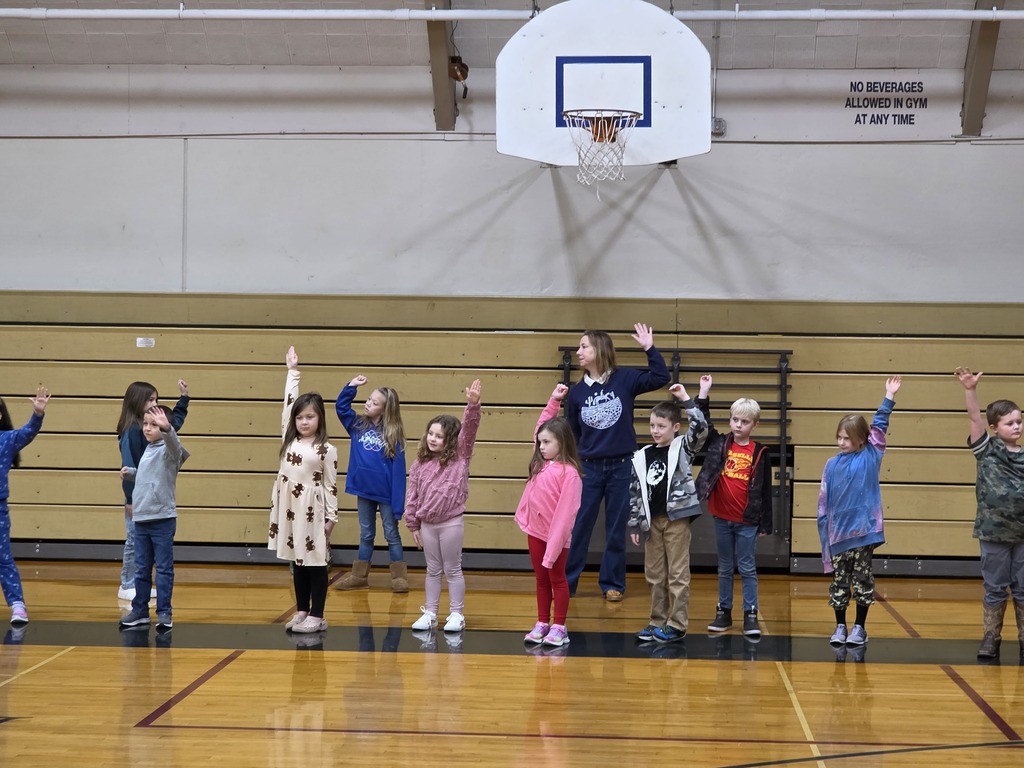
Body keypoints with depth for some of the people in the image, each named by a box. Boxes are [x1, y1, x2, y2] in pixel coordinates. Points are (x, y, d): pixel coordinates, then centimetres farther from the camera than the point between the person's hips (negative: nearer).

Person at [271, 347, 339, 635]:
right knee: (297, 561, 11)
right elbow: (288, 403, 11)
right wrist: (292, 371, 17)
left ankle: (317, 616, 6)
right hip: (289, 508, 5)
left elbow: (331, 485, -5)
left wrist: (331, 517, -8)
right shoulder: (289, 440, 6)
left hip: (312, 510, -5)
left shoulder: (326, 450, -6)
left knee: (315, 562, 2)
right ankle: (302, 611, 19)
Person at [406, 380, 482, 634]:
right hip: (427, 524, 4)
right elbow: (413, 495, 8)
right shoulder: (421, 463, 4)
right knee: (432, 570, 14)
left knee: (453, 570, 5)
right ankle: (429, 613, 21)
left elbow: (469, 429, -18)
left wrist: (473, 404, -31)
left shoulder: (459, 457, -4)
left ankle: (456, 615, 13)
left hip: (451, 523, -4)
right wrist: (413, 524, 7)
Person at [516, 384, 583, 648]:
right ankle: (542, 623, 21)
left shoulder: (569, 473, -19)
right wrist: (553, 401, 7)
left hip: (556, 535, -7)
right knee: (541, 579, 14)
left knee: (557, 578, 5)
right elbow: (542, 427, 14)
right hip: (535, 531, 7)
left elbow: (565, 512, -21)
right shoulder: (541, 462, 3)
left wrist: (553, 547, -22)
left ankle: (559, 627, 13)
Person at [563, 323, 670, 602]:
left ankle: (613, 584, 19)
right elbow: (572, 433, 9)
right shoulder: (576, 391, 2)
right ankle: (565, 581, 13)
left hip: (621, 466, -1)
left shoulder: (624, 379, -4)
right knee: (577, 528, 4)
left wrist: (649, 349, -18)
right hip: (589, 468, 1)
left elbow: (660, 378, -11)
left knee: (616, 530, 8)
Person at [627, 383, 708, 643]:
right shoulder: (641, 457, 7)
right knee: (654, 574, 10)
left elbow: (700, 429, -20)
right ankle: (658, 621, 19)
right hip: (652, 520, 5)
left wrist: (685, 400, -18)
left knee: (678, 573, -1)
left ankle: (677, 624, 4)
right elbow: (634, 492, 10)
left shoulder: (682, 448, -2)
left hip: (677, 518, -5)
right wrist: (634, 525, 8)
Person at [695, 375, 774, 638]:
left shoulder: (760, 453, -4)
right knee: (725, 568, 13)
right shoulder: (718, 445, 2)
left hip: (747, 521, -2)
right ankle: (723, 612, 22)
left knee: (747, 569, 4)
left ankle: (751, 615, 10)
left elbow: (765, 490, -1)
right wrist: (704, 394, -8)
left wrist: (765, 523, 0)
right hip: (722, 518, 2)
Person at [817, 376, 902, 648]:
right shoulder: (832, 465, 5)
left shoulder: (870, 457, 1)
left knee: (862, 579, 4)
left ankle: (860, 627, 14)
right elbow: (824, 500, 7)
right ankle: (840, 627, 17)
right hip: (837, 533, 2)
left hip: (863, 531, -2)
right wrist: (823, 527, 5)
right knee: (839, 580, 7)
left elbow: (879, 428, -5)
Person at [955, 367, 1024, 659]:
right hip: (994, 531, -2)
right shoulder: (987, 450, -2)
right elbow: (975, 418, -14)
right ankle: (991, 640, 15)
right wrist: (970, 390, -28)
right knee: (995, 589, 6)